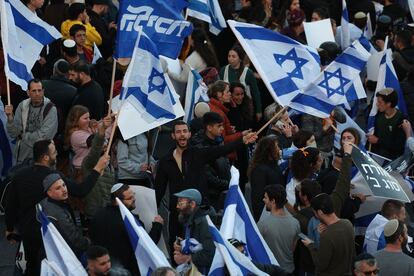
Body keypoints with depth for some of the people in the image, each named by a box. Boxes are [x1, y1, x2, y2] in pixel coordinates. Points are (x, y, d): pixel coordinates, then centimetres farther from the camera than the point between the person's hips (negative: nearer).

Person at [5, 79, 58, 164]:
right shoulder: (22, 106, 1)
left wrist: (24, 136, -4)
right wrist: (10, 117, -16)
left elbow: (43, 136, -16)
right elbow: (13, 134, -2)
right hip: (22, 156, 3)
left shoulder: (50, 109, -11)